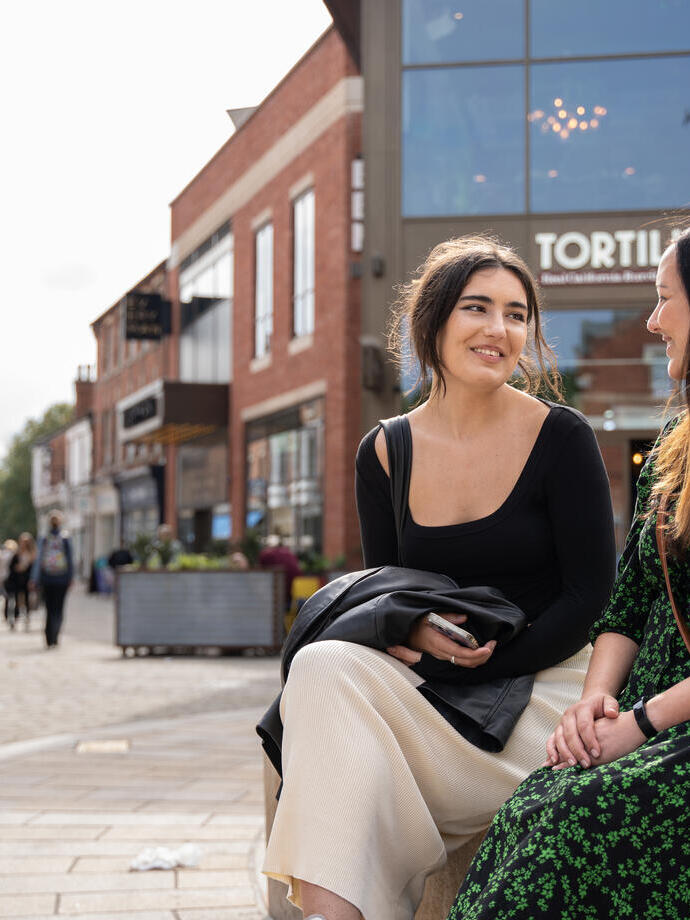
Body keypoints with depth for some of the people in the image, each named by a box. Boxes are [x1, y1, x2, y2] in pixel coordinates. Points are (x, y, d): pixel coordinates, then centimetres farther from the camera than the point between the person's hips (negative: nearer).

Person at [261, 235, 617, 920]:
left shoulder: (562, 438, -4)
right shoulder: (385, 454, 6)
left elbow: (590, 596, -5)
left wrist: (485, 664, -14)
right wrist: (417, 629, -12)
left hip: (545, 682, -4)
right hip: (432, 685, 4)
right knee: (325, 665, -26)